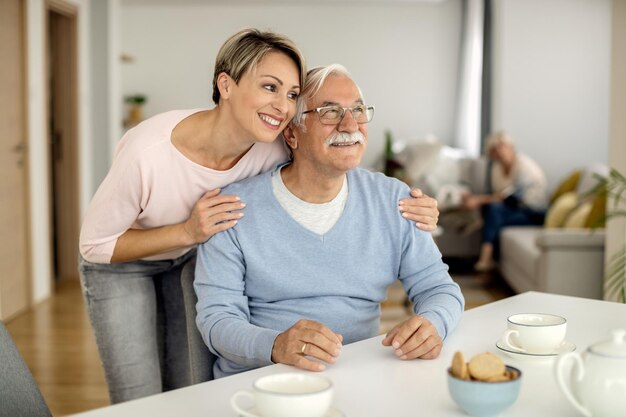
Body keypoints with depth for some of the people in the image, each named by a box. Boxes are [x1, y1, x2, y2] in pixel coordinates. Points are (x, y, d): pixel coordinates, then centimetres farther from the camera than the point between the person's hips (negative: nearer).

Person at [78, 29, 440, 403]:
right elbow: (94, 244, -23)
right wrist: (187, 232, -36)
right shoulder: (147, 151, -36)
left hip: (191, 259, 4)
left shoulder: (270, 152, -24)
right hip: (121, 262, -3)